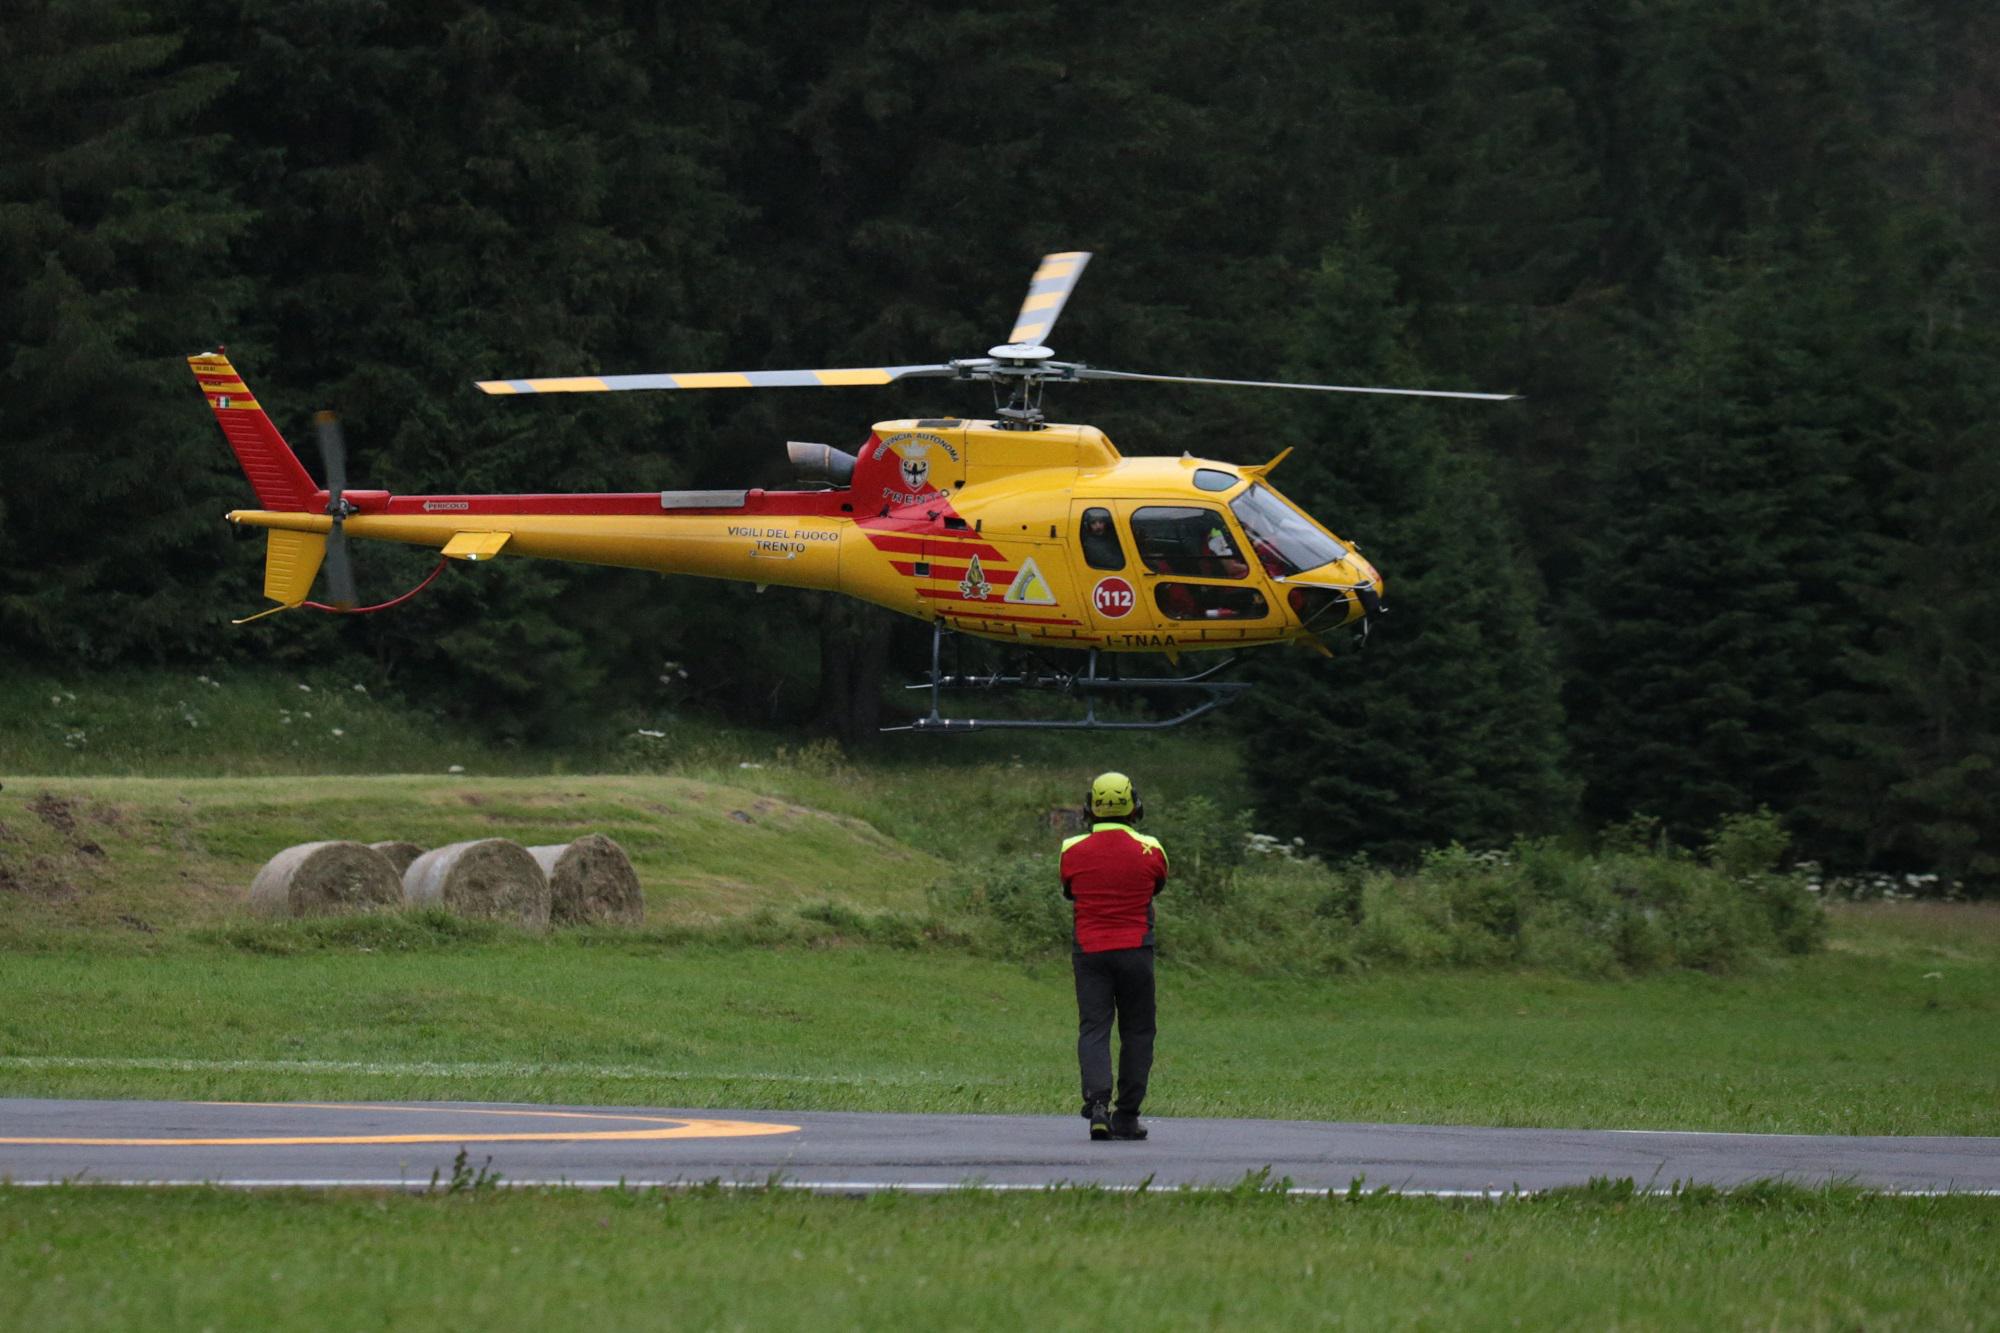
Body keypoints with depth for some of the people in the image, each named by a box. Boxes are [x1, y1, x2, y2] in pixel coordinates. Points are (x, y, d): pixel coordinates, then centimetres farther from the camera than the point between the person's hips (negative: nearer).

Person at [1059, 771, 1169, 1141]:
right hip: (1135, 949, -1)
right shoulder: (1150, 851, -4)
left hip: (1089, 950, 1)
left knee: (1093, 1029, 0)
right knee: (1137, 1031, 9)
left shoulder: (1073, 851, -1)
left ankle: (1097, 1101, -22)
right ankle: (1127, 1116, 9)